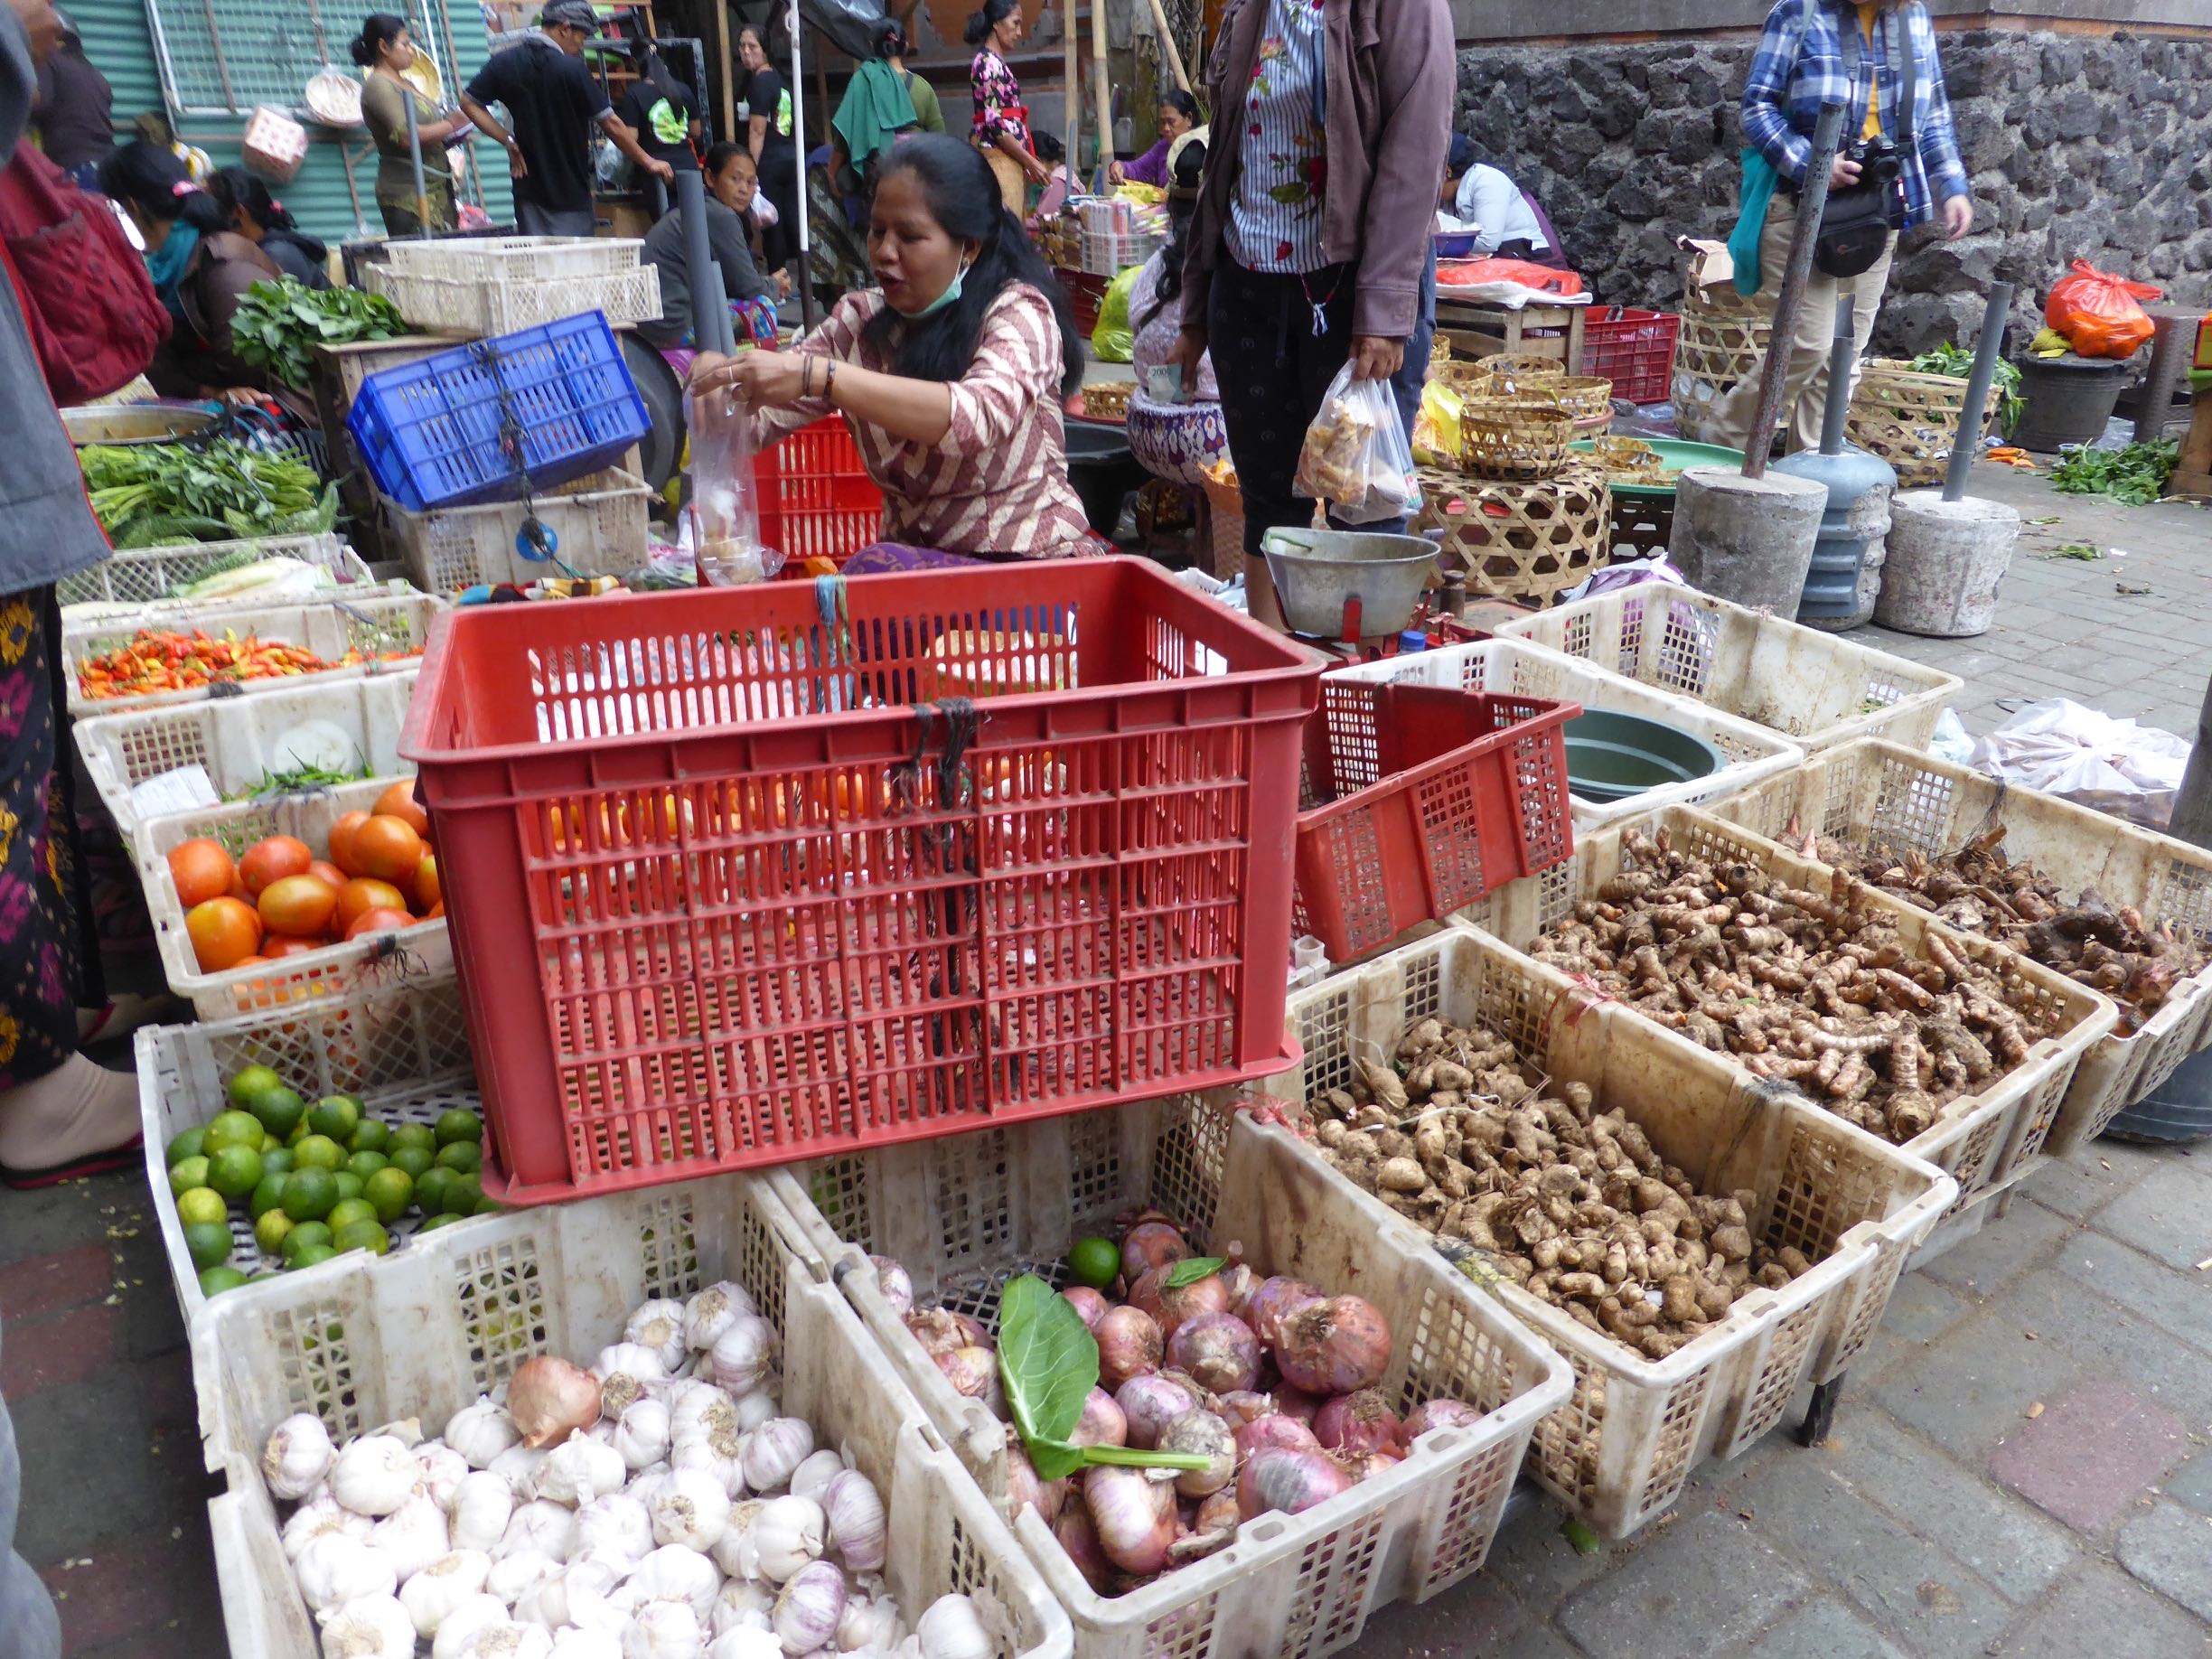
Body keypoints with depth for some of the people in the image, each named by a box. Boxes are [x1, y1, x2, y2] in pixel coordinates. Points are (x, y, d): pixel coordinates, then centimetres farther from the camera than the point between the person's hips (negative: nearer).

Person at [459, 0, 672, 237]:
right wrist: (648, 162, -3)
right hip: (571, 193, -5)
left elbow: (468, 103, 5)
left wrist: (508, 141, 3)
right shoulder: (572, 69, -13)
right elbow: (611, 125, -12)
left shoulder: (503, 63, 3)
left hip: (529, 190, 5)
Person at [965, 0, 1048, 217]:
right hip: (998, 156, -10)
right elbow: (995, 122, -17)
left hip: (1008, 158, 10)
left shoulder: (994, 61, 19)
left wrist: (1027, 162, 19)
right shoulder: (990, 62, -9)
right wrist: (1031, 162, -16)